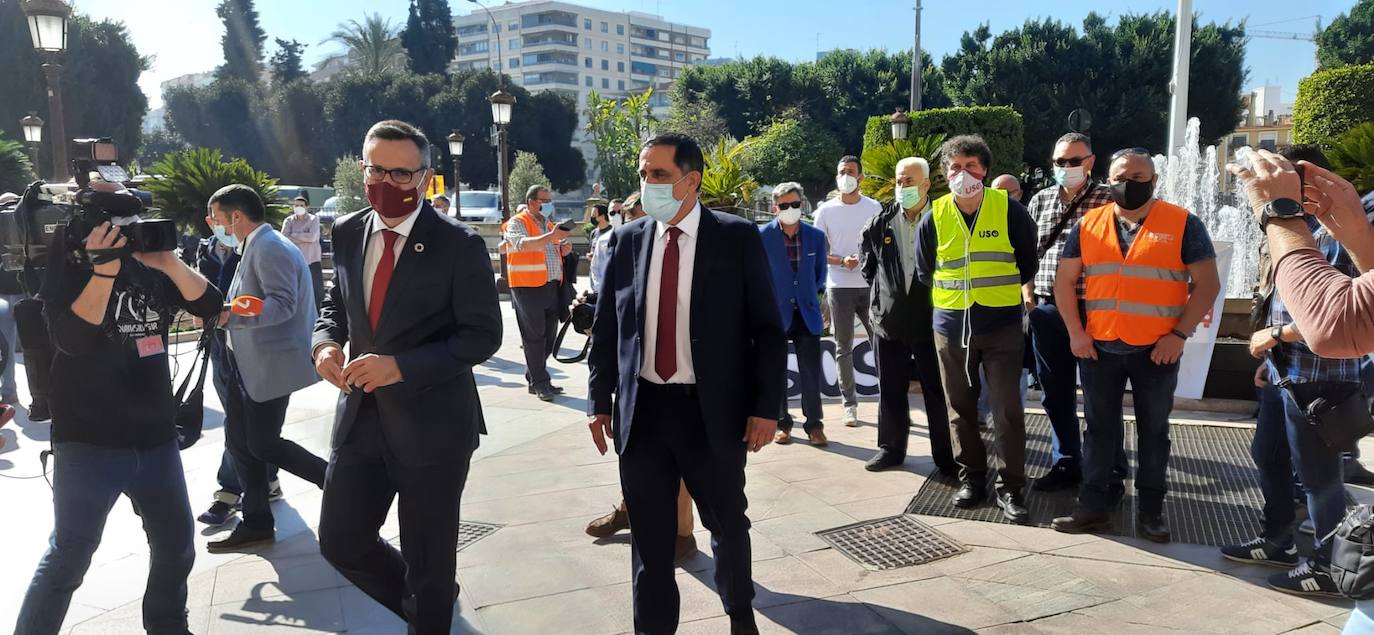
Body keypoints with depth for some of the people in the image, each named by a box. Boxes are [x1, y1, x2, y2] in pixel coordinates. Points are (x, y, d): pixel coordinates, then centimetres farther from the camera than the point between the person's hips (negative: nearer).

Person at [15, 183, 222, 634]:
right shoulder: (70, 264, -6)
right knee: (68, 558, -1)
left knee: (177, 546, 15)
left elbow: (210, 305, -4)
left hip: (156, 437, 5)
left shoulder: (150, 263, 7)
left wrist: (169, 262, -18)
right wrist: (104, 269, -29)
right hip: (88, 443, -5)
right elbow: (71, 338, -21)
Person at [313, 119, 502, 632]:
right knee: (340, 542, 14)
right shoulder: (347, 233, 4)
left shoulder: (459, 245, -13)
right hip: (360, 416, 6)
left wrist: (401, 366, -25)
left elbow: (483, 335, -15)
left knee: (428, 560, 10)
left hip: (431, 423, -5)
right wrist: (326, 341, -7)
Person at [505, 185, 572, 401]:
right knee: (534, 337, -2)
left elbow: (560, 249, 25)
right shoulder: (517, 223, -4)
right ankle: (540, 383, 3)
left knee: (549, 336, 10)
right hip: (529, 288, -7)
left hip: (552, 287, 7)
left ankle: (533, 378, 22)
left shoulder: (549, 224, 19)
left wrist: (565, 247, 0)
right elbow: (523, 244, -24)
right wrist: (551, 236, -36)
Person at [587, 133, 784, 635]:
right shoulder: (627, 241, 4)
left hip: (713, 410, -2)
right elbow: (604, 329, 9)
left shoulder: (737, 238, -4)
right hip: (642, 409, 2)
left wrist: (766, 406, -9)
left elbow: (768, 328, -4)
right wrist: (599, 401, 5)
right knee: (649, 537, 12)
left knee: (728, 524, 16)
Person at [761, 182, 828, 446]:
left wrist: (813, 295, 10)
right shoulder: (762, 236, -8)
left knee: (811, 373, 0)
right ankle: (782, 424, 20)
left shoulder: (816, 236, 1)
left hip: (807, 313, 2)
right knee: (777, 372, 7)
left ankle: (814, 425, 12)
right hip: (776, 313, -1)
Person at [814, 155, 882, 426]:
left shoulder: (874, 208, 6)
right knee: (844, 348, 4)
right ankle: (850, 404, 12)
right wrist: (842, 261, -13)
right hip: (839, 287, 0)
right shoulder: (826, 210, 4)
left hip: (871, 285, 0)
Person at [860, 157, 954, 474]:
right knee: (891, 391, 12)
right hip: (890, 321, 3)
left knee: (938, 391, 6)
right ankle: (891, 448, 25)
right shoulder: (879, 225, 3)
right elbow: (869, 268, 17)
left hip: (930, 320, -3)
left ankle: (947, 456, 15)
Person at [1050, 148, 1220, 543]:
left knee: (1154, 431, 9)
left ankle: (1150, 510, 20)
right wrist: (1075, 332, -3)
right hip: (1098, 348, 2)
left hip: (1157, 351, -2)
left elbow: (1207, 284, -4)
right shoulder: (1088, 225, 5)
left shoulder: (1183, 224, -3)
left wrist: (1179, 334, -11)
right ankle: (1093, 505, 16)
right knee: (1100, 428, 9)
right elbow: (1065, 282, 7)